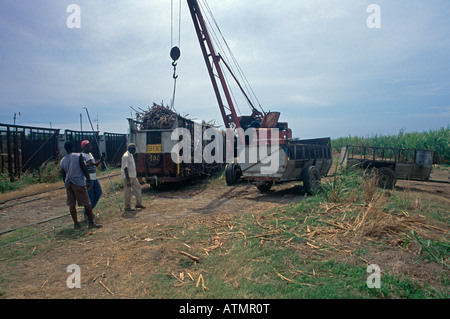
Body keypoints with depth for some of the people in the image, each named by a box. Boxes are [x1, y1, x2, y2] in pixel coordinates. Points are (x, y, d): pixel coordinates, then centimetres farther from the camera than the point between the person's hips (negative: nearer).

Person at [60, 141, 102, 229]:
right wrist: (89, 181, -3)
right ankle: (91, 223, 4)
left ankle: (76, 223, 13)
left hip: (68, 183, 5)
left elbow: (63, 175, 15)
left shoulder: (62, 161, 9)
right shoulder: (78, 156, -5)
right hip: (79, 182, -5)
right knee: (87, 203, 1)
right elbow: (84, 169, -9)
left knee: (71, 204, 10)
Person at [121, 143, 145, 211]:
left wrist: (135, 175, 23)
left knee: (138, 188, 12)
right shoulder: (126, 156, -17)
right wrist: (128, 179, -24)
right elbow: (125, 168, -21)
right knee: (128, 191, -2)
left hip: (133, 176, 10)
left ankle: (138, 203, 19)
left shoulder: (131, 155, 14)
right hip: (128, 176, -10)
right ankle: (127, 207, 7)